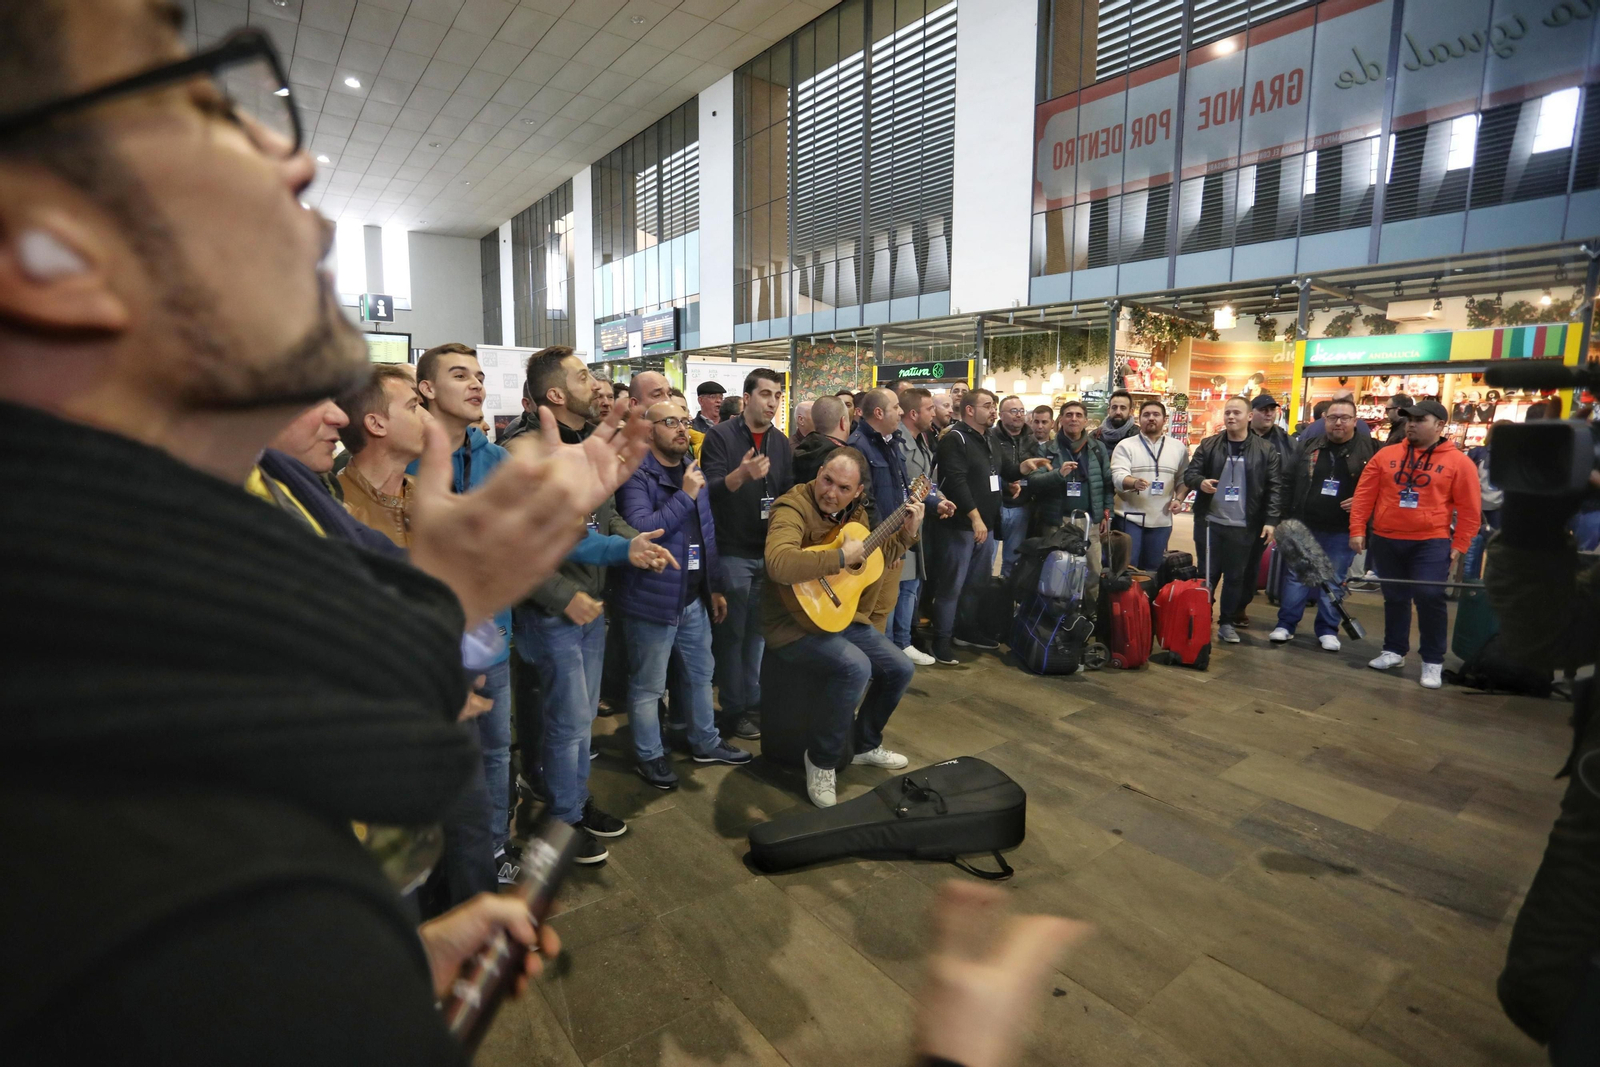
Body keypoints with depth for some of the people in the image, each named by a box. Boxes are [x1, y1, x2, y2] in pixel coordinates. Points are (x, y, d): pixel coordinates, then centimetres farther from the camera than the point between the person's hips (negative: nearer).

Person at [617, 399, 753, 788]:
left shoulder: (694, 471, 11)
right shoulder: (636, 475, -14)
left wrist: (716, 587, 16)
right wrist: (685, 496, -25)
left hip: (695, 596, 8)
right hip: (654, 599, -8)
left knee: (701, 673, 20)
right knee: (648, 685, 7)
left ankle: (705, 742, 38)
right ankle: (649, 755, 25)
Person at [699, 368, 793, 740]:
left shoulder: (782, 443, 9)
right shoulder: (720, 436, -9)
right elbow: (709, 490, -19)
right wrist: (741, 475, -37)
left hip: (770, 551, 6)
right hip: (732, 552, -5)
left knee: (759, 631, 14)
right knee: (731, 633, 4)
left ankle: (755, 701, 27)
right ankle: (734, 708, 16)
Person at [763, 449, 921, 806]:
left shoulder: (854, 512, 5)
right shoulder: (794, 507, -22)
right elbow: (778, 563, -41)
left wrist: (907, 533, 9)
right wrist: (841, 557, -34)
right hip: (797, 624, -9)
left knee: (901, 669, 8)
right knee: (855, 668, -31)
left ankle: (865, 745, 31)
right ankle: (821, 759, -7)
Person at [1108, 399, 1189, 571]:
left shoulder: (1179, 447, 9)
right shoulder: (1125, 445, -2)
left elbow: (1183, 478, 15)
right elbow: (1118, 476, -15)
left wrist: (1179, 498, -3)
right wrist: (1134, 482, -35)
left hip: (1162, 519, 3)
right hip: (1130, 518, -3)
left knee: (1153, 569, 10)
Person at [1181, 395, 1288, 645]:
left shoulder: (1265, 450, 1)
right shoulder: (1208, 445, 3)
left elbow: (1276, 487, 1)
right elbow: (1189, 473, 4)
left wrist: (1271, 520, -6)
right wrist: (1200, 482, -19)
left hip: (1243, 527, 0)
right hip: (1209, 522, 0)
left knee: (1235, 577, 9)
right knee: (1207, 575, 8)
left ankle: (1227, 622, 21)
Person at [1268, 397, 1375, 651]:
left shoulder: (1370, 449, -2)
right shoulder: (1308, 446, 6)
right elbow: (1290, 483, 7)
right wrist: (1287, 518, 2)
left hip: (1342, 532, -1)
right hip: (1303, 527, 2)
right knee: (1295, 577, 6)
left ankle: (1328, 630, 21)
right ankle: (1286, 624, 15)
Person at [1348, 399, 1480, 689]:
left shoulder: (1459, 462, -1)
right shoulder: (1386, 455, 4)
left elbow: (1470, 509, -1)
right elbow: (1364, 495, 4)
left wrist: (1459, 546, -4)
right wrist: (1357, 530, -2)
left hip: (1431, 543, -3)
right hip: (1385, 540, 3)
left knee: (1430, 599, -6)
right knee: (1394, 598, 12)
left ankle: (1433, 662, 6)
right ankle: (1394, 651, 25)